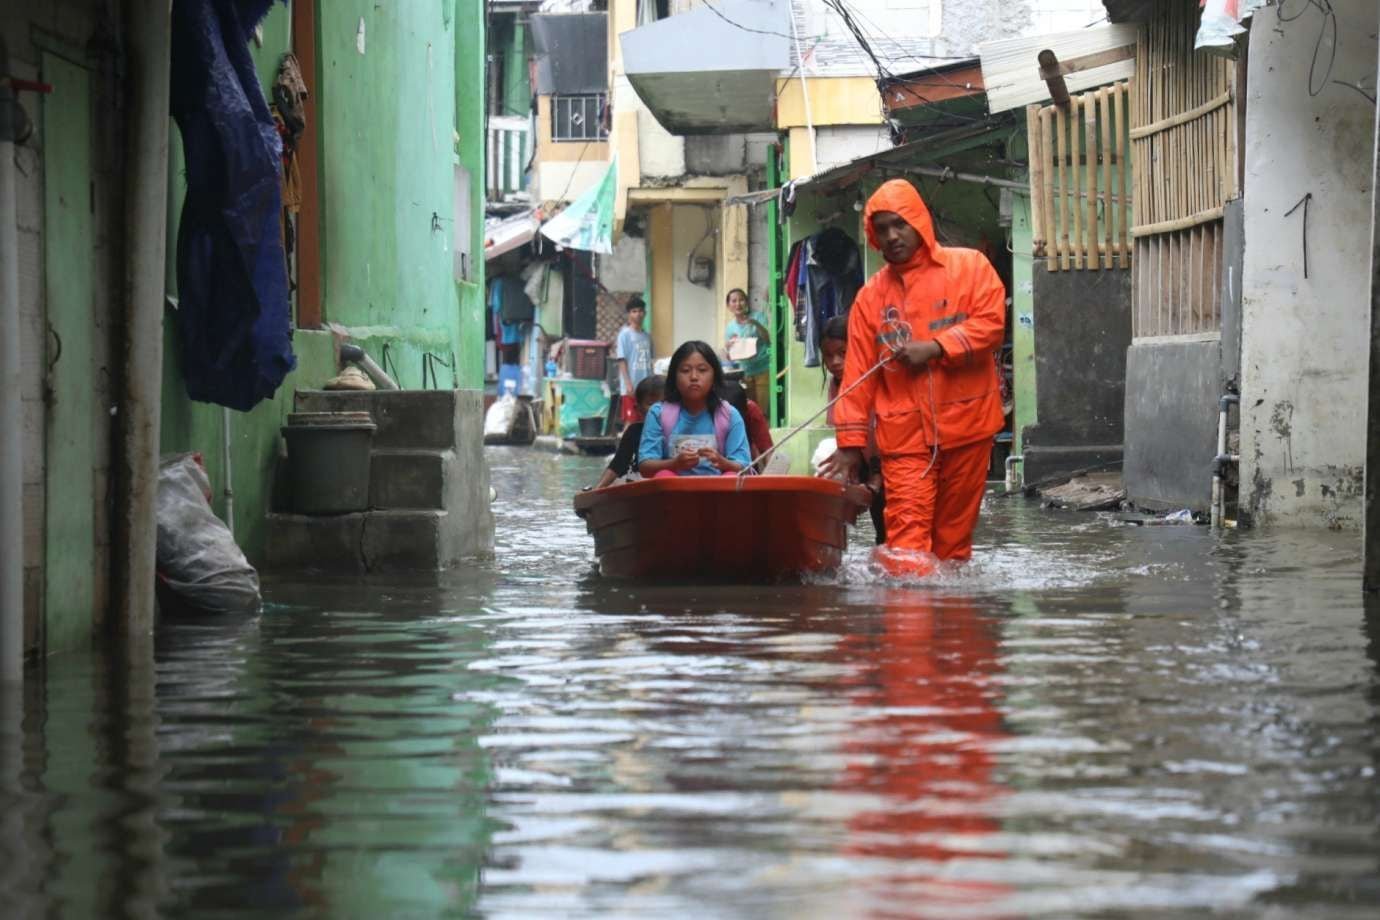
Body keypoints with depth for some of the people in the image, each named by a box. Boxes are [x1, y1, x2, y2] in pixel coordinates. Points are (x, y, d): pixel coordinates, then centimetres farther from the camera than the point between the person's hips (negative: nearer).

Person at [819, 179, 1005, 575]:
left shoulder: (968, 267, 5)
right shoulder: (871, 295, 11)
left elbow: (991, 323, -6)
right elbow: (858, 373, 8)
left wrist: (935, 347, -15)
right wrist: (850, 442, 3)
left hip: (966, 425, -1)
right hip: (904, 433, 1)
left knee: (955, 533, 4)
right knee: (907, 529, -12)